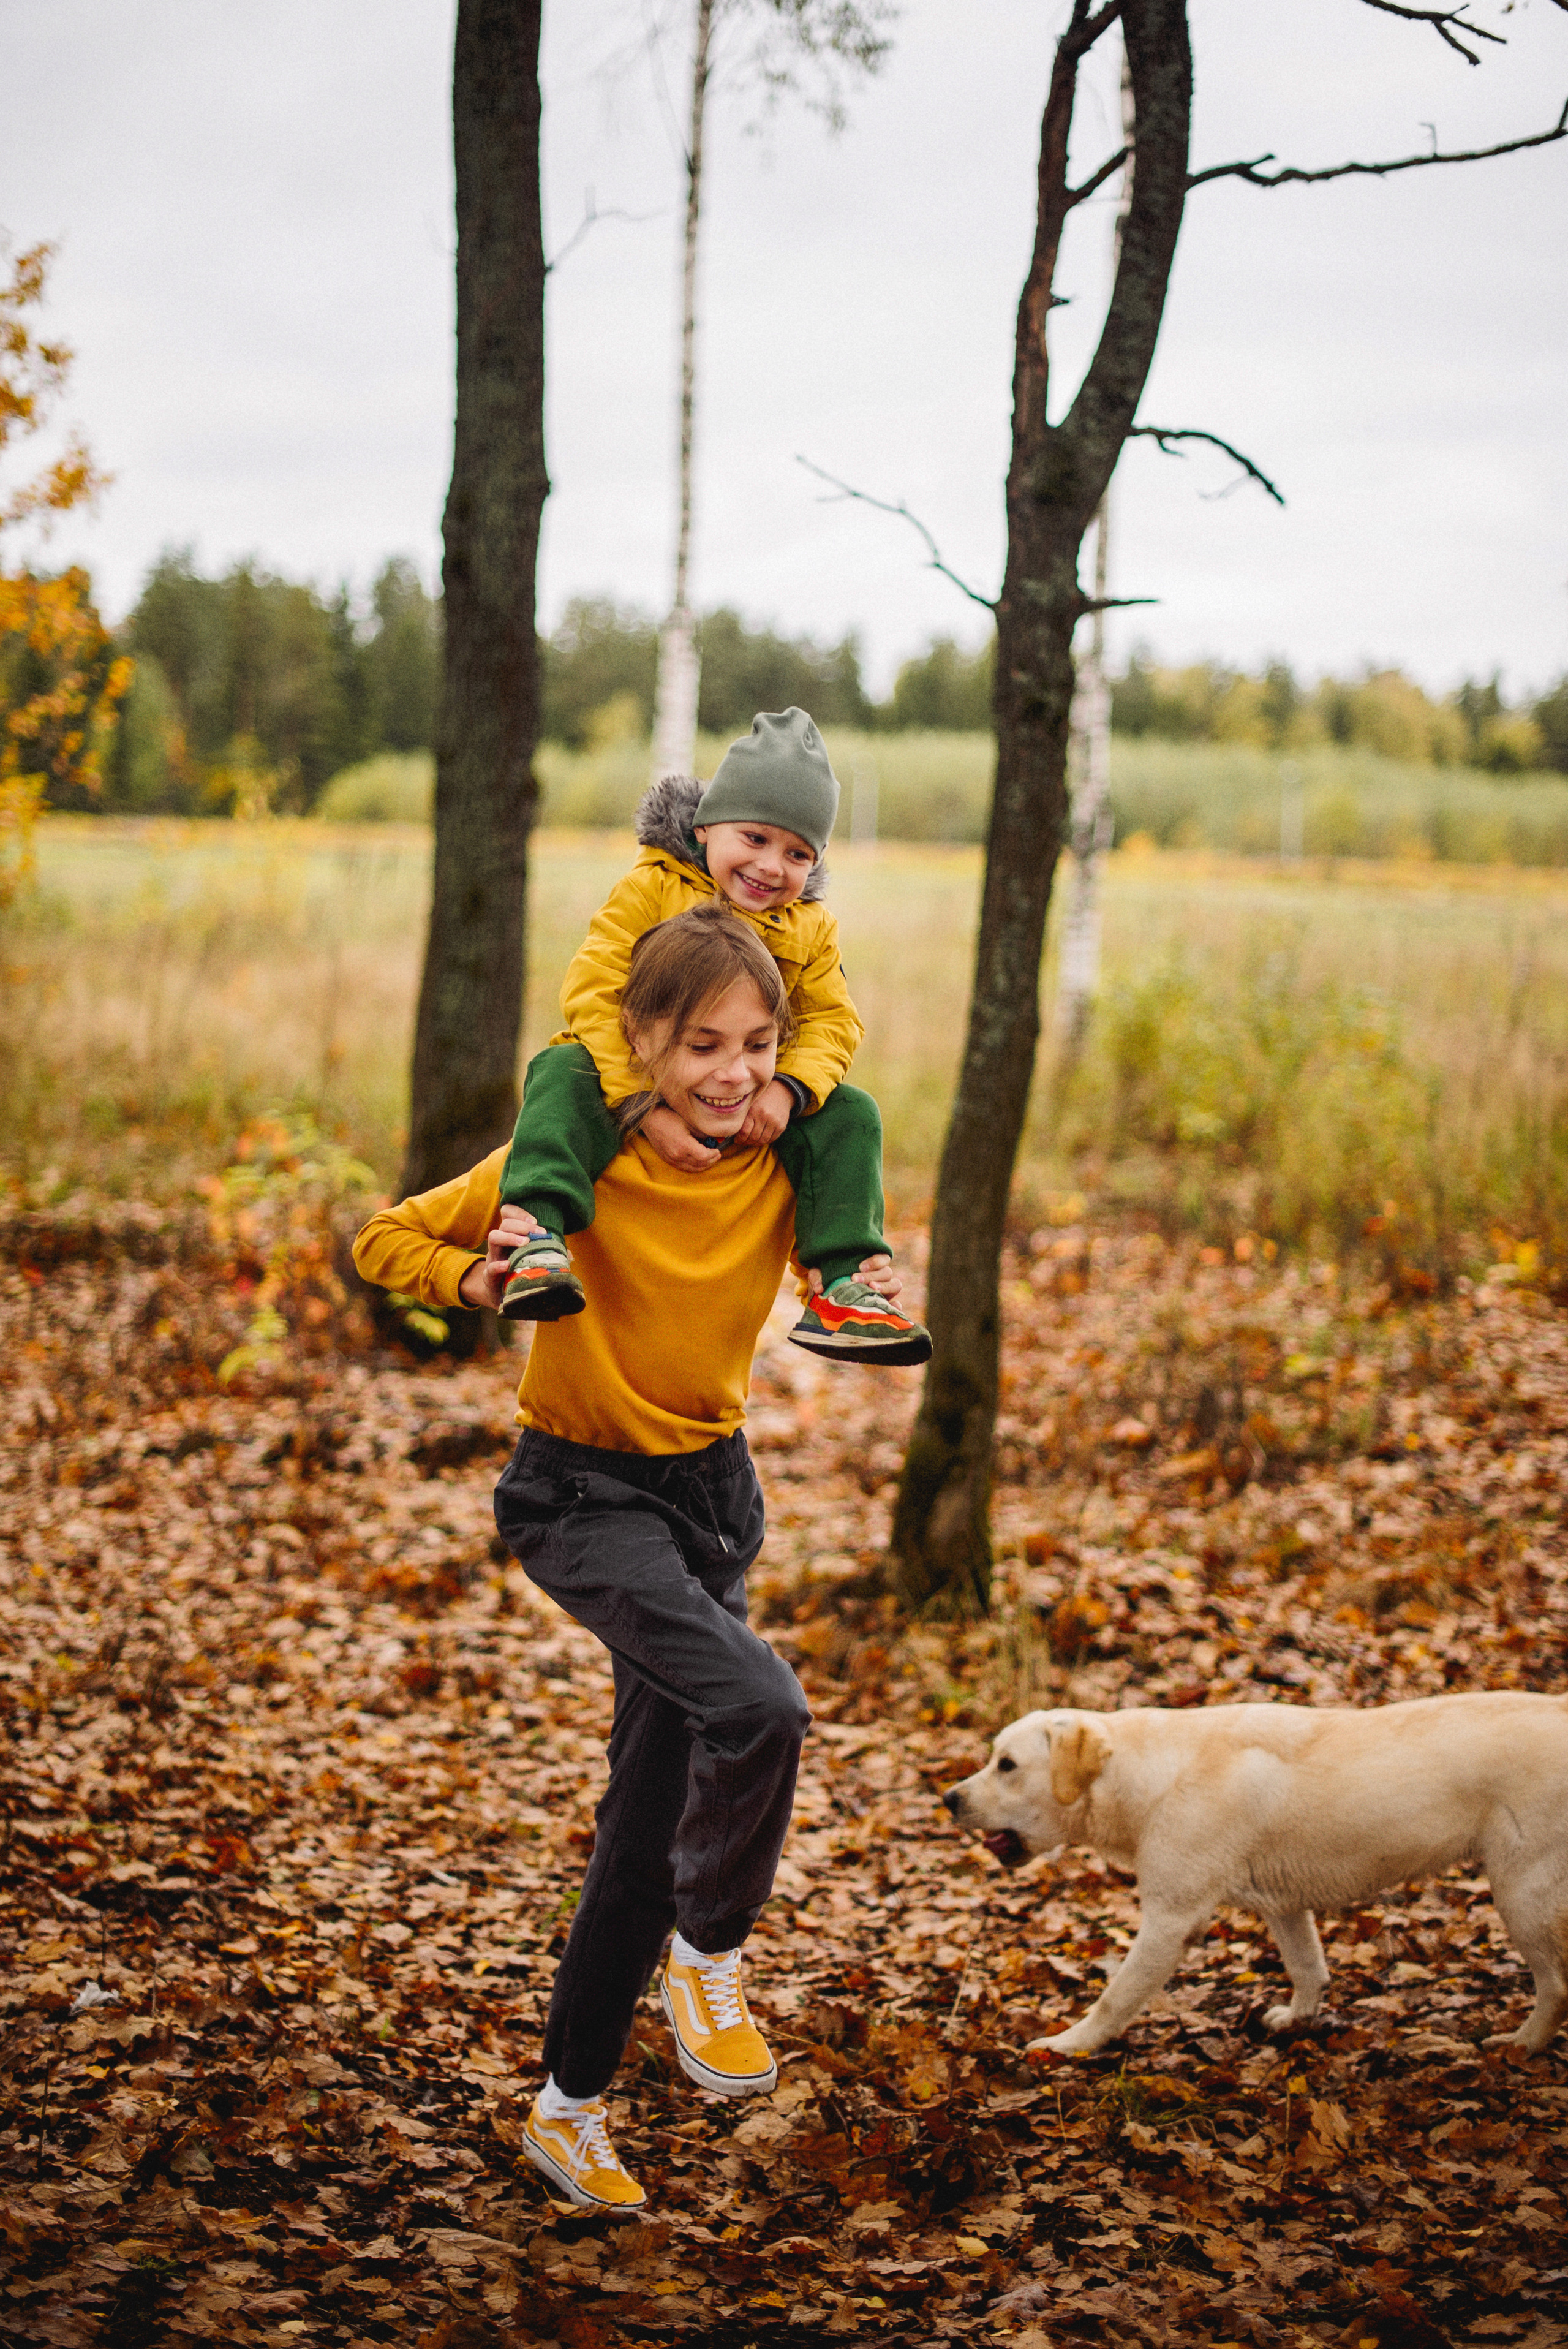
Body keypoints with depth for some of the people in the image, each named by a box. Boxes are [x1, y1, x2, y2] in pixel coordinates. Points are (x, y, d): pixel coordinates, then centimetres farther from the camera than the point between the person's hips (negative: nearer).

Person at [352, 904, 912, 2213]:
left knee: (649, 1822, 11)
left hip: (712, 1490, 5)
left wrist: (873, 1299, -14)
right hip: (583, 1497, -5)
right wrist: (483, 1279, -29)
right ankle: (706, 1956, -3)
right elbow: (386, 1240, -9)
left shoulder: (781, 1167, -6)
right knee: (757, 1705, -29)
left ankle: (571, 2106, 28)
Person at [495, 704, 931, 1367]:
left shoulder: (809, 929, 5)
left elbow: (832, 1021, 0)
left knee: (850, 1117, -15)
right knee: (561, 1073, -33)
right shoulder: (649, 890, -10)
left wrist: (787, 1090, -24)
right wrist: (646, 1111, -29)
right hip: (636, 1083, -3)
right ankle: (538, 1241, -46)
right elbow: (591, 994, -19)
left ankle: (839, 1288, -15)